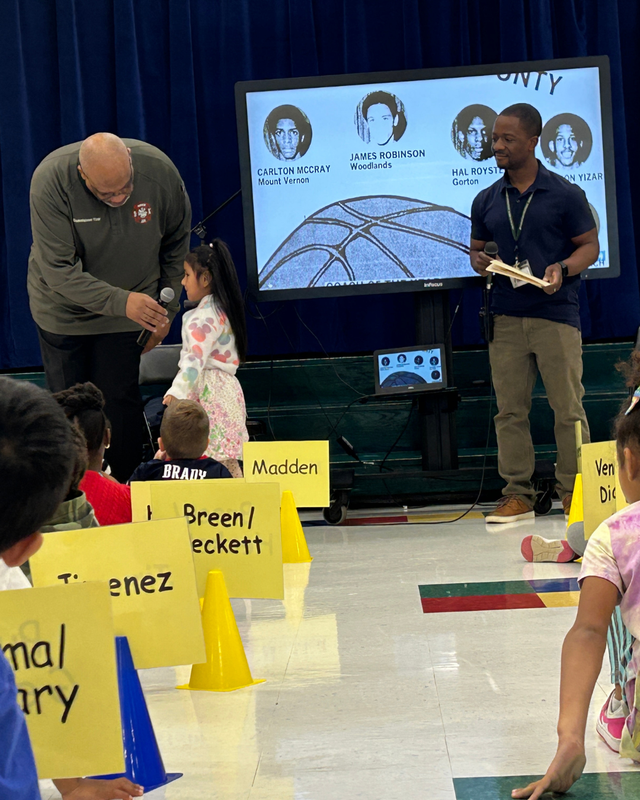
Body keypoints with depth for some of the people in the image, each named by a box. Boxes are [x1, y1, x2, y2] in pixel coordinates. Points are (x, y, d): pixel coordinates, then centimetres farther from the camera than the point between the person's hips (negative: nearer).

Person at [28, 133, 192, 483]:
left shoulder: (159, 170, -22)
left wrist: (166, 312, 0)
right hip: (64, 309, -1)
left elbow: (177, 244, -2)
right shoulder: (50, 181, -30)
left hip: (130, 307, 1)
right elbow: (59, 271, -29)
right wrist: (122, 302, -40)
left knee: (120, 402, -1)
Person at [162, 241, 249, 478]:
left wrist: (176, 392, -32)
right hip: (223, 385, 10)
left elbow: (196, 358, -25)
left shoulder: (206, 316, -14)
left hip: (209, 391, -10)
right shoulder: (220, 310, 16)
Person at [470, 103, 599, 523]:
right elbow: (477, 248, 20)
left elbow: (590, 245, 2)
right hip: (506, 317, 4)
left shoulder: (565, 194, 0)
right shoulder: (486, 201, 12)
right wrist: (479, 261, -4)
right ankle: (518, 494, 10)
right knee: (509, 410, 3)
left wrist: (563, 269, -16)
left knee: (568, 408, -2)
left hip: (556, 314, -4)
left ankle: (573, 492, 8)